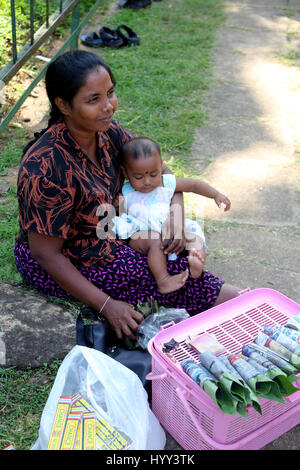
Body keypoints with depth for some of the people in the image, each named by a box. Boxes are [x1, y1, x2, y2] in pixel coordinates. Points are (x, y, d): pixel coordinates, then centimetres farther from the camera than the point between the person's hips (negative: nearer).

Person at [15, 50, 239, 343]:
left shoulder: (106, 131, -10)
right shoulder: (47, 167, -32)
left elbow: (159, 170, 3)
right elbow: (45, 253, -26)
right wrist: (106, 305, -24)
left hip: (106, 237, 8)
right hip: (67, 264, -7)